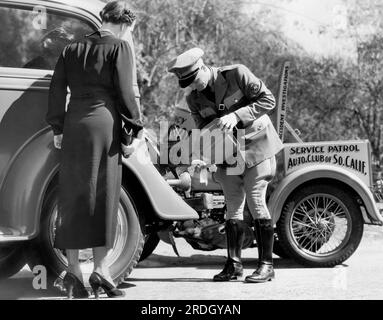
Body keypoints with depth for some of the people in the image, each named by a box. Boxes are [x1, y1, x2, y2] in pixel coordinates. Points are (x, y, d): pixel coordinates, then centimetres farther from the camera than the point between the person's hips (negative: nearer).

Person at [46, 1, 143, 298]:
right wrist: (134, 131, 0)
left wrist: (58, 128, 16)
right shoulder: (120, 47, -1)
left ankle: (73, 269, 8)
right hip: (104, 123, -5)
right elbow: (127, 92, -5)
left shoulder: (72, 49, 15)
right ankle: (101, 269, -1)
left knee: (73, 195, 7)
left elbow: (57, 89, 13)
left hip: (73, 126, 5)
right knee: (103, 195, 1)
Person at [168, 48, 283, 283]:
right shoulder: (194, 99, -1)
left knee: (256, 203, -8)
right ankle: (234, 264, 11)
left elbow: (268, 100, -16)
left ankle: (266, 264, -2)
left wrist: (236, 116, -26)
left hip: (255, 147, -5)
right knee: (233, 207, 5)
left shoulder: (237, 74, -16)